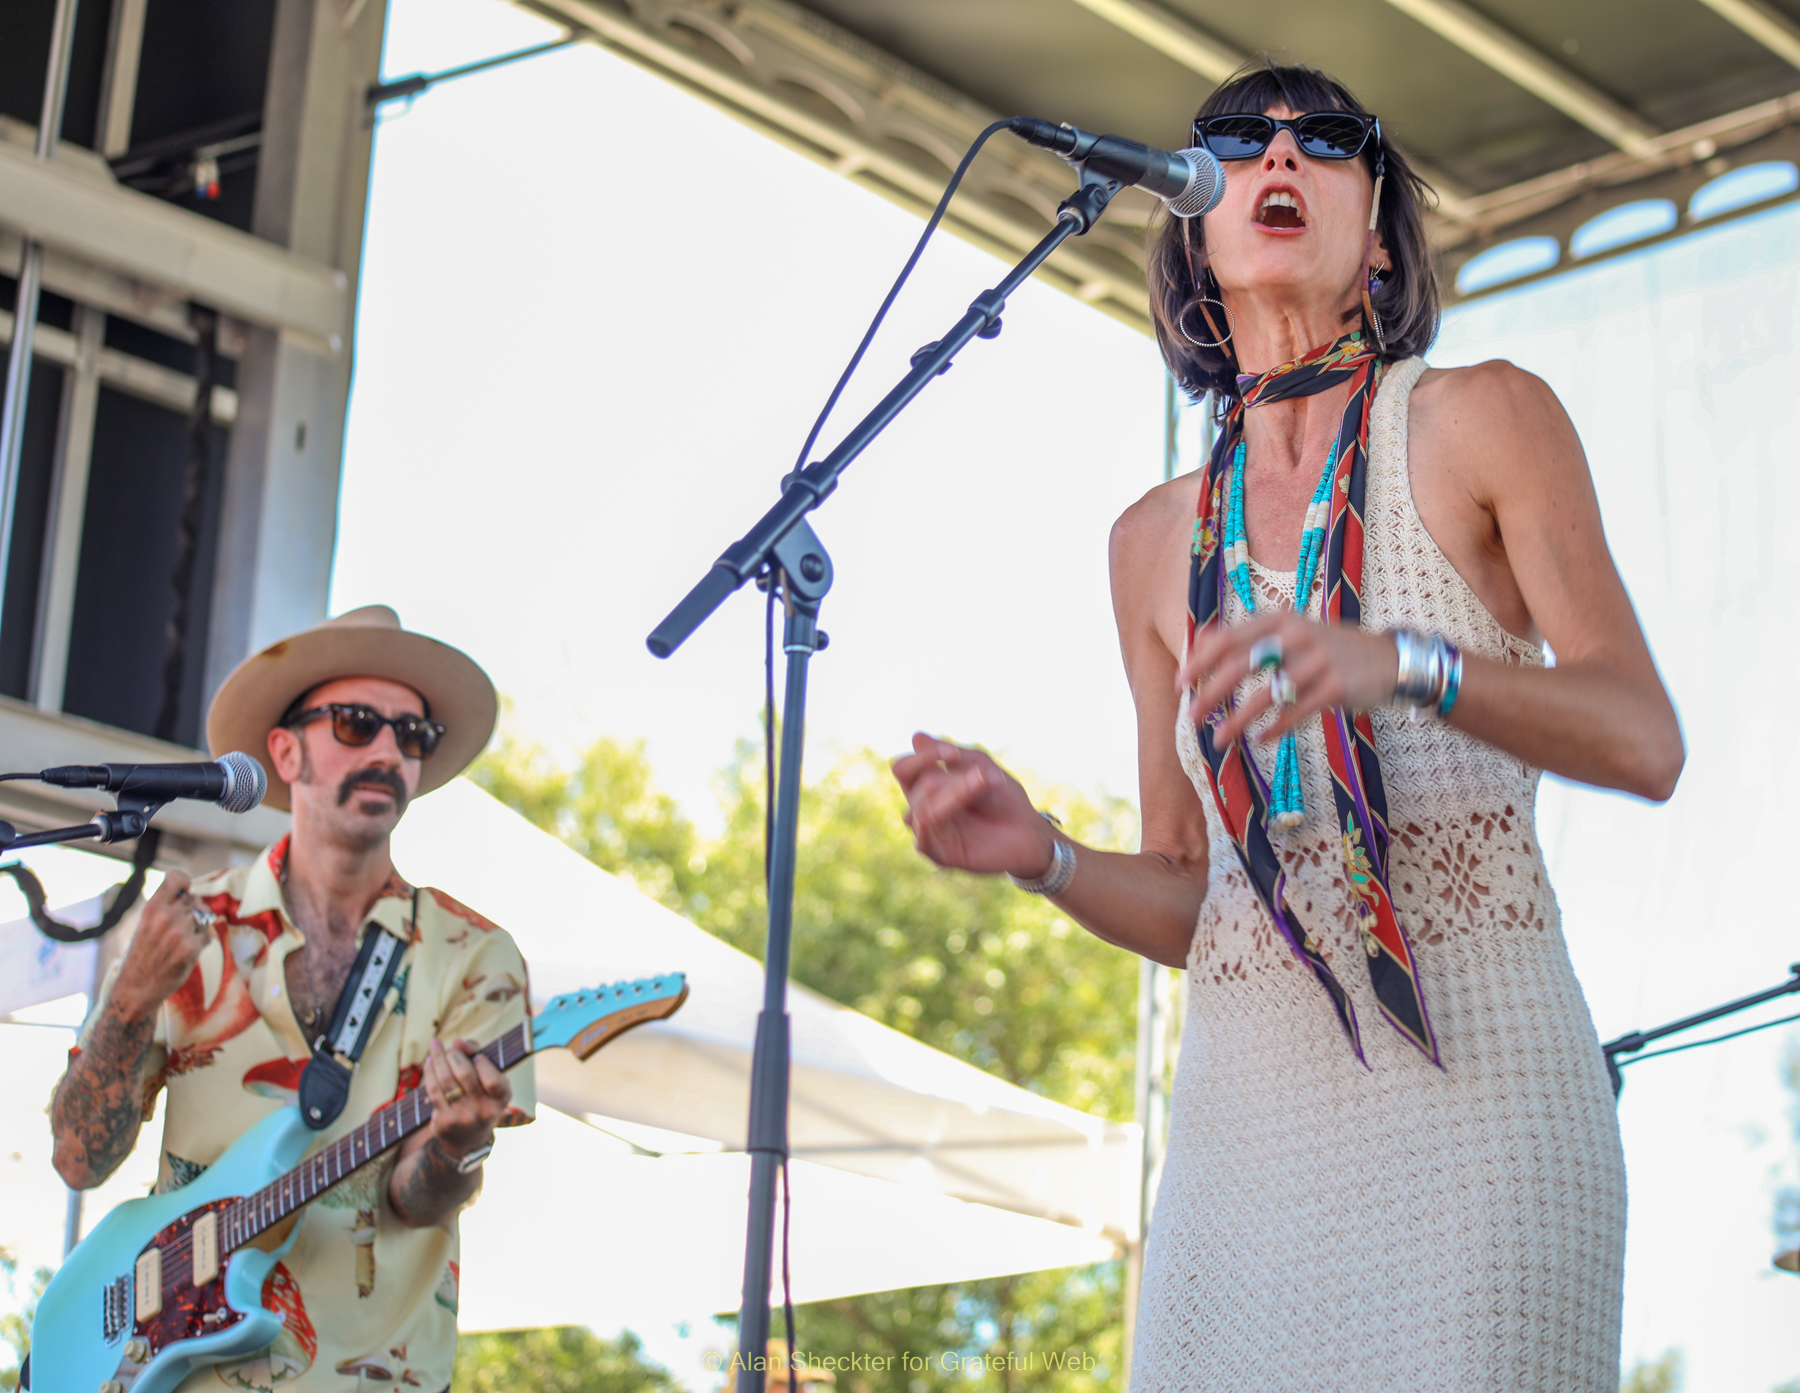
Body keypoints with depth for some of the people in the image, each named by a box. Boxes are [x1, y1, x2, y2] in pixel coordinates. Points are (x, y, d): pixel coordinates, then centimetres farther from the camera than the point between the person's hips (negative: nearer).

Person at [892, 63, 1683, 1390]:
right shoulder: (1158, 537, 14)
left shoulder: (1482, 422, 4)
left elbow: (1647, 742, -7)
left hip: (1479, 1083, -3)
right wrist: (1042, 854, -6)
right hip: (1249, 1108, 3)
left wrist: (1398, 664, -23)